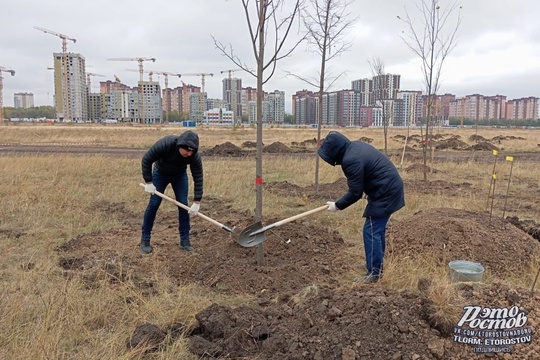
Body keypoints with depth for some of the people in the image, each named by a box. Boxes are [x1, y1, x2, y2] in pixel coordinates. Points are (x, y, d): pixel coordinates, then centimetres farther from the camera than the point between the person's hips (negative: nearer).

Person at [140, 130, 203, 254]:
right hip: (160, 173, -2)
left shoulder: (194, 156, -33)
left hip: (180, 175, 2)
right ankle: (145, 240, 5)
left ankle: (185, 240, 4)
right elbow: (146, 160, -25)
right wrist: (148, 182, -23)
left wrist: (197, 202, -28)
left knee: (183, 205, -6)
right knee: (154, 204, -6)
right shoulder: (165, 144, -39)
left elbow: (198, 178, -26)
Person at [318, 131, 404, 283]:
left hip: (384, 192, -11)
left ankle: (373, 272, 1)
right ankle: (377, 268, 25)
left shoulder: (351, 160, -24)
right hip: (391, 188, 11)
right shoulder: (356, 146, 8)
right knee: (378, 229, 16)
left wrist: (338, 205, -5)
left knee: (371, 231, -5)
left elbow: (355, 193, -18)